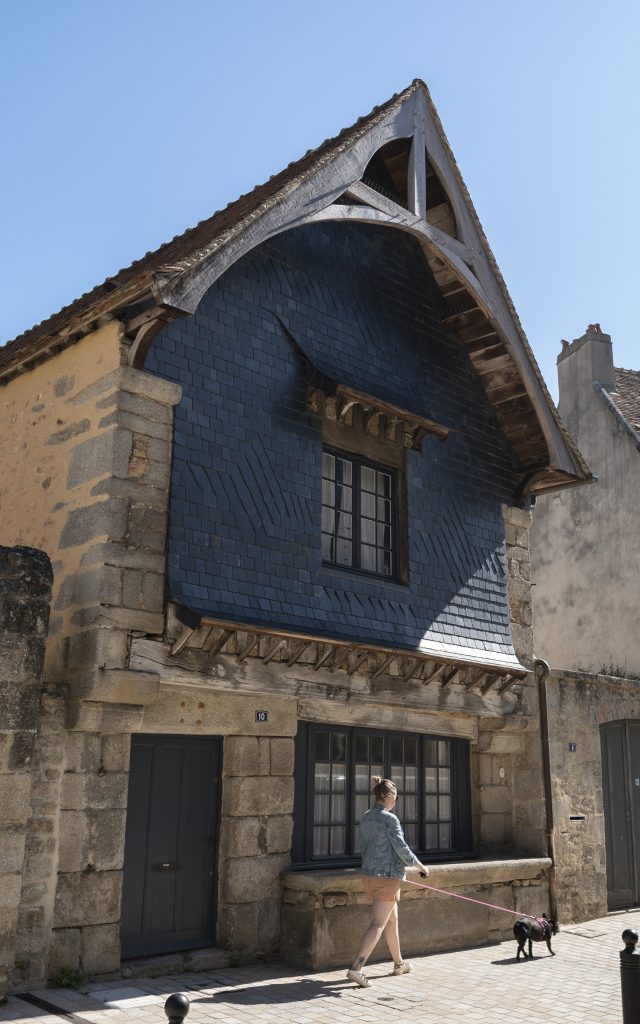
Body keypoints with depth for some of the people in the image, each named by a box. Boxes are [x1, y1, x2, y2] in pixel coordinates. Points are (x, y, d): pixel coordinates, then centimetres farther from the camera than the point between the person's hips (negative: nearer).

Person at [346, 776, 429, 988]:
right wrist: (420, 866, 1)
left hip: (368, 875, 8)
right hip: (387, 877, -8)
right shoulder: (389, 819, -15)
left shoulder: (365, 818, 8)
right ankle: (356, 967, -12)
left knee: (392, 919, 22)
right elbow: (402, 849, -14)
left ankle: (399, 963, 34)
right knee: (378, 923, -5)